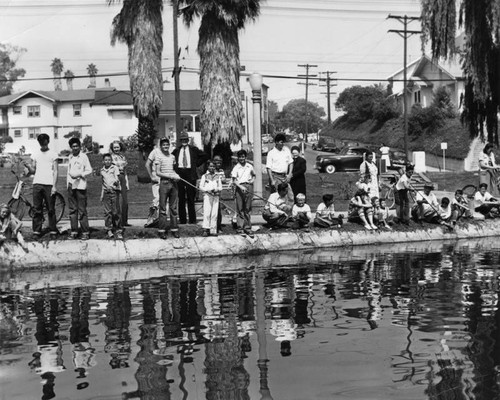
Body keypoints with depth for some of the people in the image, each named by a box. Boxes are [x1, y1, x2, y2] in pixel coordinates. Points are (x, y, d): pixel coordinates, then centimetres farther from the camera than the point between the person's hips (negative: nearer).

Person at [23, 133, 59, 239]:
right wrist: (28, 166, -7)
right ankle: (36, 231, 5)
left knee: (51, 209, -2)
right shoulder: (36, 154, 15)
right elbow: (33, 171, 15)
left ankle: (53, 231, 2)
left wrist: (54, 186, -7)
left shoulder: (52, 154, 6)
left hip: (48, 184, -3)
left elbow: (55, 171, 2)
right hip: (37, 184, 3)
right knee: (37, 209, 1)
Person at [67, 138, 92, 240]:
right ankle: (74, 231, 11)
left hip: (80, 186, -5)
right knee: (72, 210, 6)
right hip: (71, 186, 6)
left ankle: (85, 232, -3)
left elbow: (89, 170, -4)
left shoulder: (84, 157, -1)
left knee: (82, 210, -6)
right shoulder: (70, 157, 15)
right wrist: (68, 182, 11)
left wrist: (80, 174, -18)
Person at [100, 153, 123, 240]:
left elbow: (117, 177, -11)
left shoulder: (115, 168, 1)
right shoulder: (102, 170, 14)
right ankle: (109, 230, 6)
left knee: (116, 212, -6)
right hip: (106, 192, 4)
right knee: (107, 211, 0)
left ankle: (119, 231, -2)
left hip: (115, 191, -4)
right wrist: (102, 194, 20)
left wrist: (116, 182, -34)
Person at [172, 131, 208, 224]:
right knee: (181, 198, 2)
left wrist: (196, 164, 5)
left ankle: (192, 220, 6)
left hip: (190, 174, -1)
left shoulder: (193, 149, 8)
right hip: (179, 174, 1)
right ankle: (182, 219, 7)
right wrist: (174, 166, 6)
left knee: (191, 198, 1)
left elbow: (205, 156, 12)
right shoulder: (176, 150, 10)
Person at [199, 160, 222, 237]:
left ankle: (213, 230, 2)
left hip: (216, 195, 2)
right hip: (207, 195, -2)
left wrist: (216, 189, -8)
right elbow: (201, 187, 4)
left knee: (214, 213, -1)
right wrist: (208, 190, -12)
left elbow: (220, 187, 13)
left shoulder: (217, 176, 15)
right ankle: (205, 229, -8)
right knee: (207, 212, -10)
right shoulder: (204, 176, 8)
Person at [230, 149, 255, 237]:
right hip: (239, 187, -3)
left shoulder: (250, 166, 10)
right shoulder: (236, 167, 1)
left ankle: (247, 227, 10)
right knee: (240, 209, -1)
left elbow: (253, 175, 26)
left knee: (248, 209, 6)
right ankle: (240, 228, 2)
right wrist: (241, 187, -18)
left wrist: (252, 180, 4)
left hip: (248, 187, 3)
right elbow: (233, 180, -5)